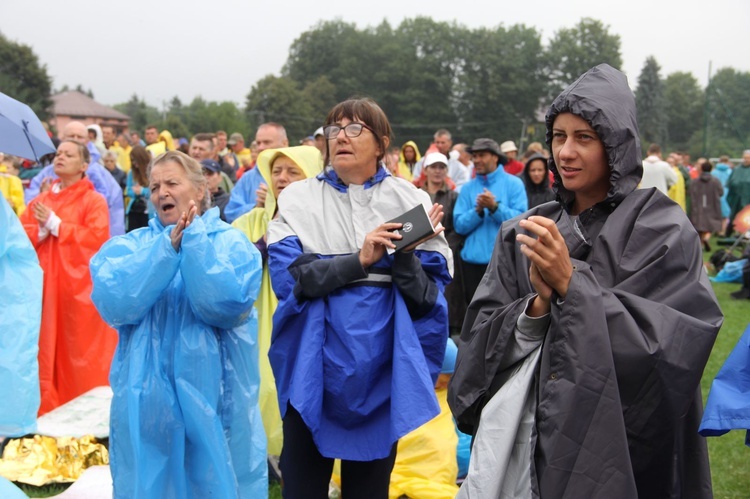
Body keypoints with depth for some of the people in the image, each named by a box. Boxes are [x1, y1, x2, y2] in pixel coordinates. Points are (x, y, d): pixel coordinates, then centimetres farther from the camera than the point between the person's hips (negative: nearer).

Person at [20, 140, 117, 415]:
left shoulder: (94, 201, -2)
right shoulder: (40, 201, 14)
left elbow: (97, 238, -16)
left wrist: (55, 224, -12)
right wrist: (41, 230, -11)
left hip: (80, 289, -5)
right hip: (46, 288, 5)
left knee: (83, 357, -1)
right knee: (47, 353, 6)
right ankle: (49, 412, 16)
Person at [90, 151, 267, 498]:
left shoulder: (232, 243, 0)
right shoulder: (129, 245, 5)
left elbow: (226, 305, -18)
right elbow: (113, 304, -13)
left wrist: (193, 238, -16)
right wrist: (168, 246, -17)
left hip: (213, 395, -2)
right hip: (146, 399, 2)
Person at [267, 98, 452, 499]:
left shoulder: (410, 200, 2)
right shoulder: (298, 198, 1)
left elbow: (431, 290, -3)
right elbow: (286, 275, -12)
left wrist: (404, 257, -21)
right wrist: (359, 260, -20)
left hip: (380, 366, 1)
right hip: (314, 365, 0)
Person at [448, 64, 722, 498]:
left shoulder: (663, 229, -7)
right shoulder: (526, 234, 4)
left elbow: (661, 343, -17)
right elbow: (482, 338, -1)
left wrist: (572, 284, -21)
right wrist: (536, 307, -19)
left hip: (622, 446, -3)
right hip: (528, 439, 4)